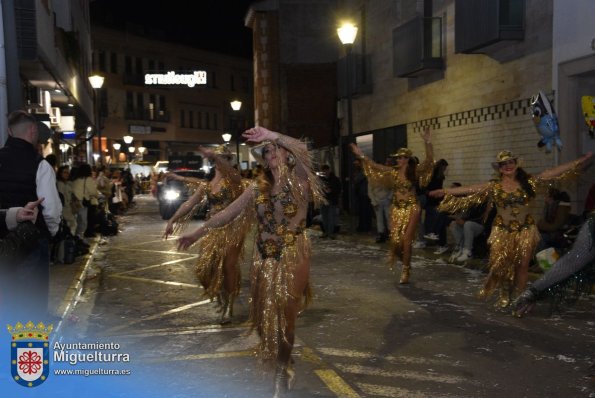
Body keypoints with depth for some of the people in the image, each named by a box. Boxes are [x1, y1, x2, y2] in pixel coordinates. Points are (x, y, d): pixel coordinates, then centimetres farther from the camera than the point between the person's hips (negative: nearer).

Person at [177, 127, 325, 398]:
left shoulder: (299, 180, -4)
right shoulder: (258, 187, 8)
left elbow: (302, 150, -25)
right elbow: (228, 213, 7)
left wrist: (272, 135, -22)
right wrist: (198, 233, 3)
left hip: (292, 256, -4)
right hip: (264, 258, 5)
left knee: (284, 314, -1)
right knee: (264, 314, 9)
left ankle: (282, 374, 21)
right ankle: (283, 369, 33)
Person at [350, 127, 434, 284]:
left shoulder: (415, 171, -7)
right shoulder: (393, 172, 4)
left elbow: (429, 160, -20)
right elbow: (376, 166, 7)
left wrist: (428, 143, -34)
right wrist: (361, 156, 3)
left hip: (411, 209, -3)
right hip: (396, 208, 3)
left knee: (406, 240, -4)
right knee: (394, 238, -3)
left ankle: (406, 271, 10)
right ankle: (394, 254, 33)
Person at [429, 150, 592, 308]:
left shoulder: (528, 181, 0)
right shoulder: (493, 186, -2)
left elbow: (553, 172, -1)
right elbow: (470, 189, -5)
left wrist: (580, 161, -3)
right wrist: (446, 191, -10)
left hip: (525, 230, 1)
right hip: (503, 231, -1)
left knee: (522, 266, 2)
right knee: (501, 265, -2)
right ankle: (505, 296, 21)